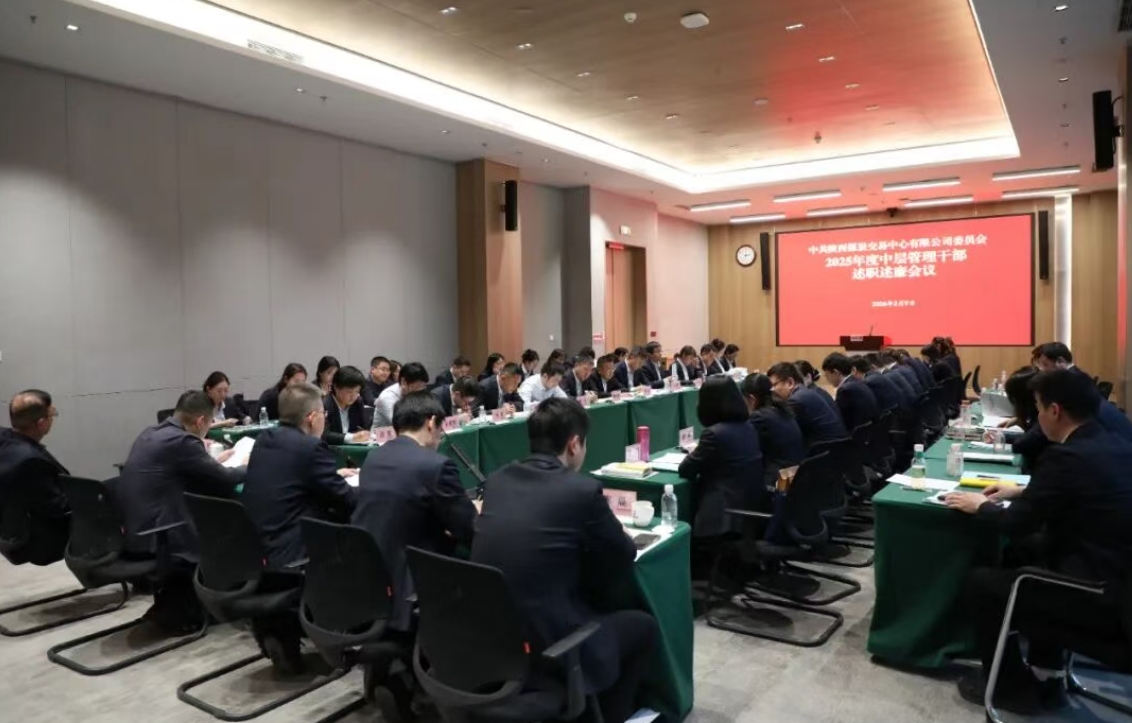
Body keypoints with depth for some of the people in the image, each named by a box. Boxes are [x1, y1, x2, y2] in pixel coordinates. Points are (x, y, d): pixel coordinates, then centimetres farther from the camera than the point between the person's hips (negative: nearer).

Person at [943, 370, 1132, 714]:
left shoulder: (1068, 455, -21)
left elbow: (1018, 525, -14)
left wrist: (980, 505, 4)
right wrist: (1023, 492, 21)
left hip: (1100, 599, -9)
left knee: (981, 581, 5)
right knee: (1020, 554, 25)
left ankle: (1011, 686, 22)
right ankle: (1046, 673, 31)